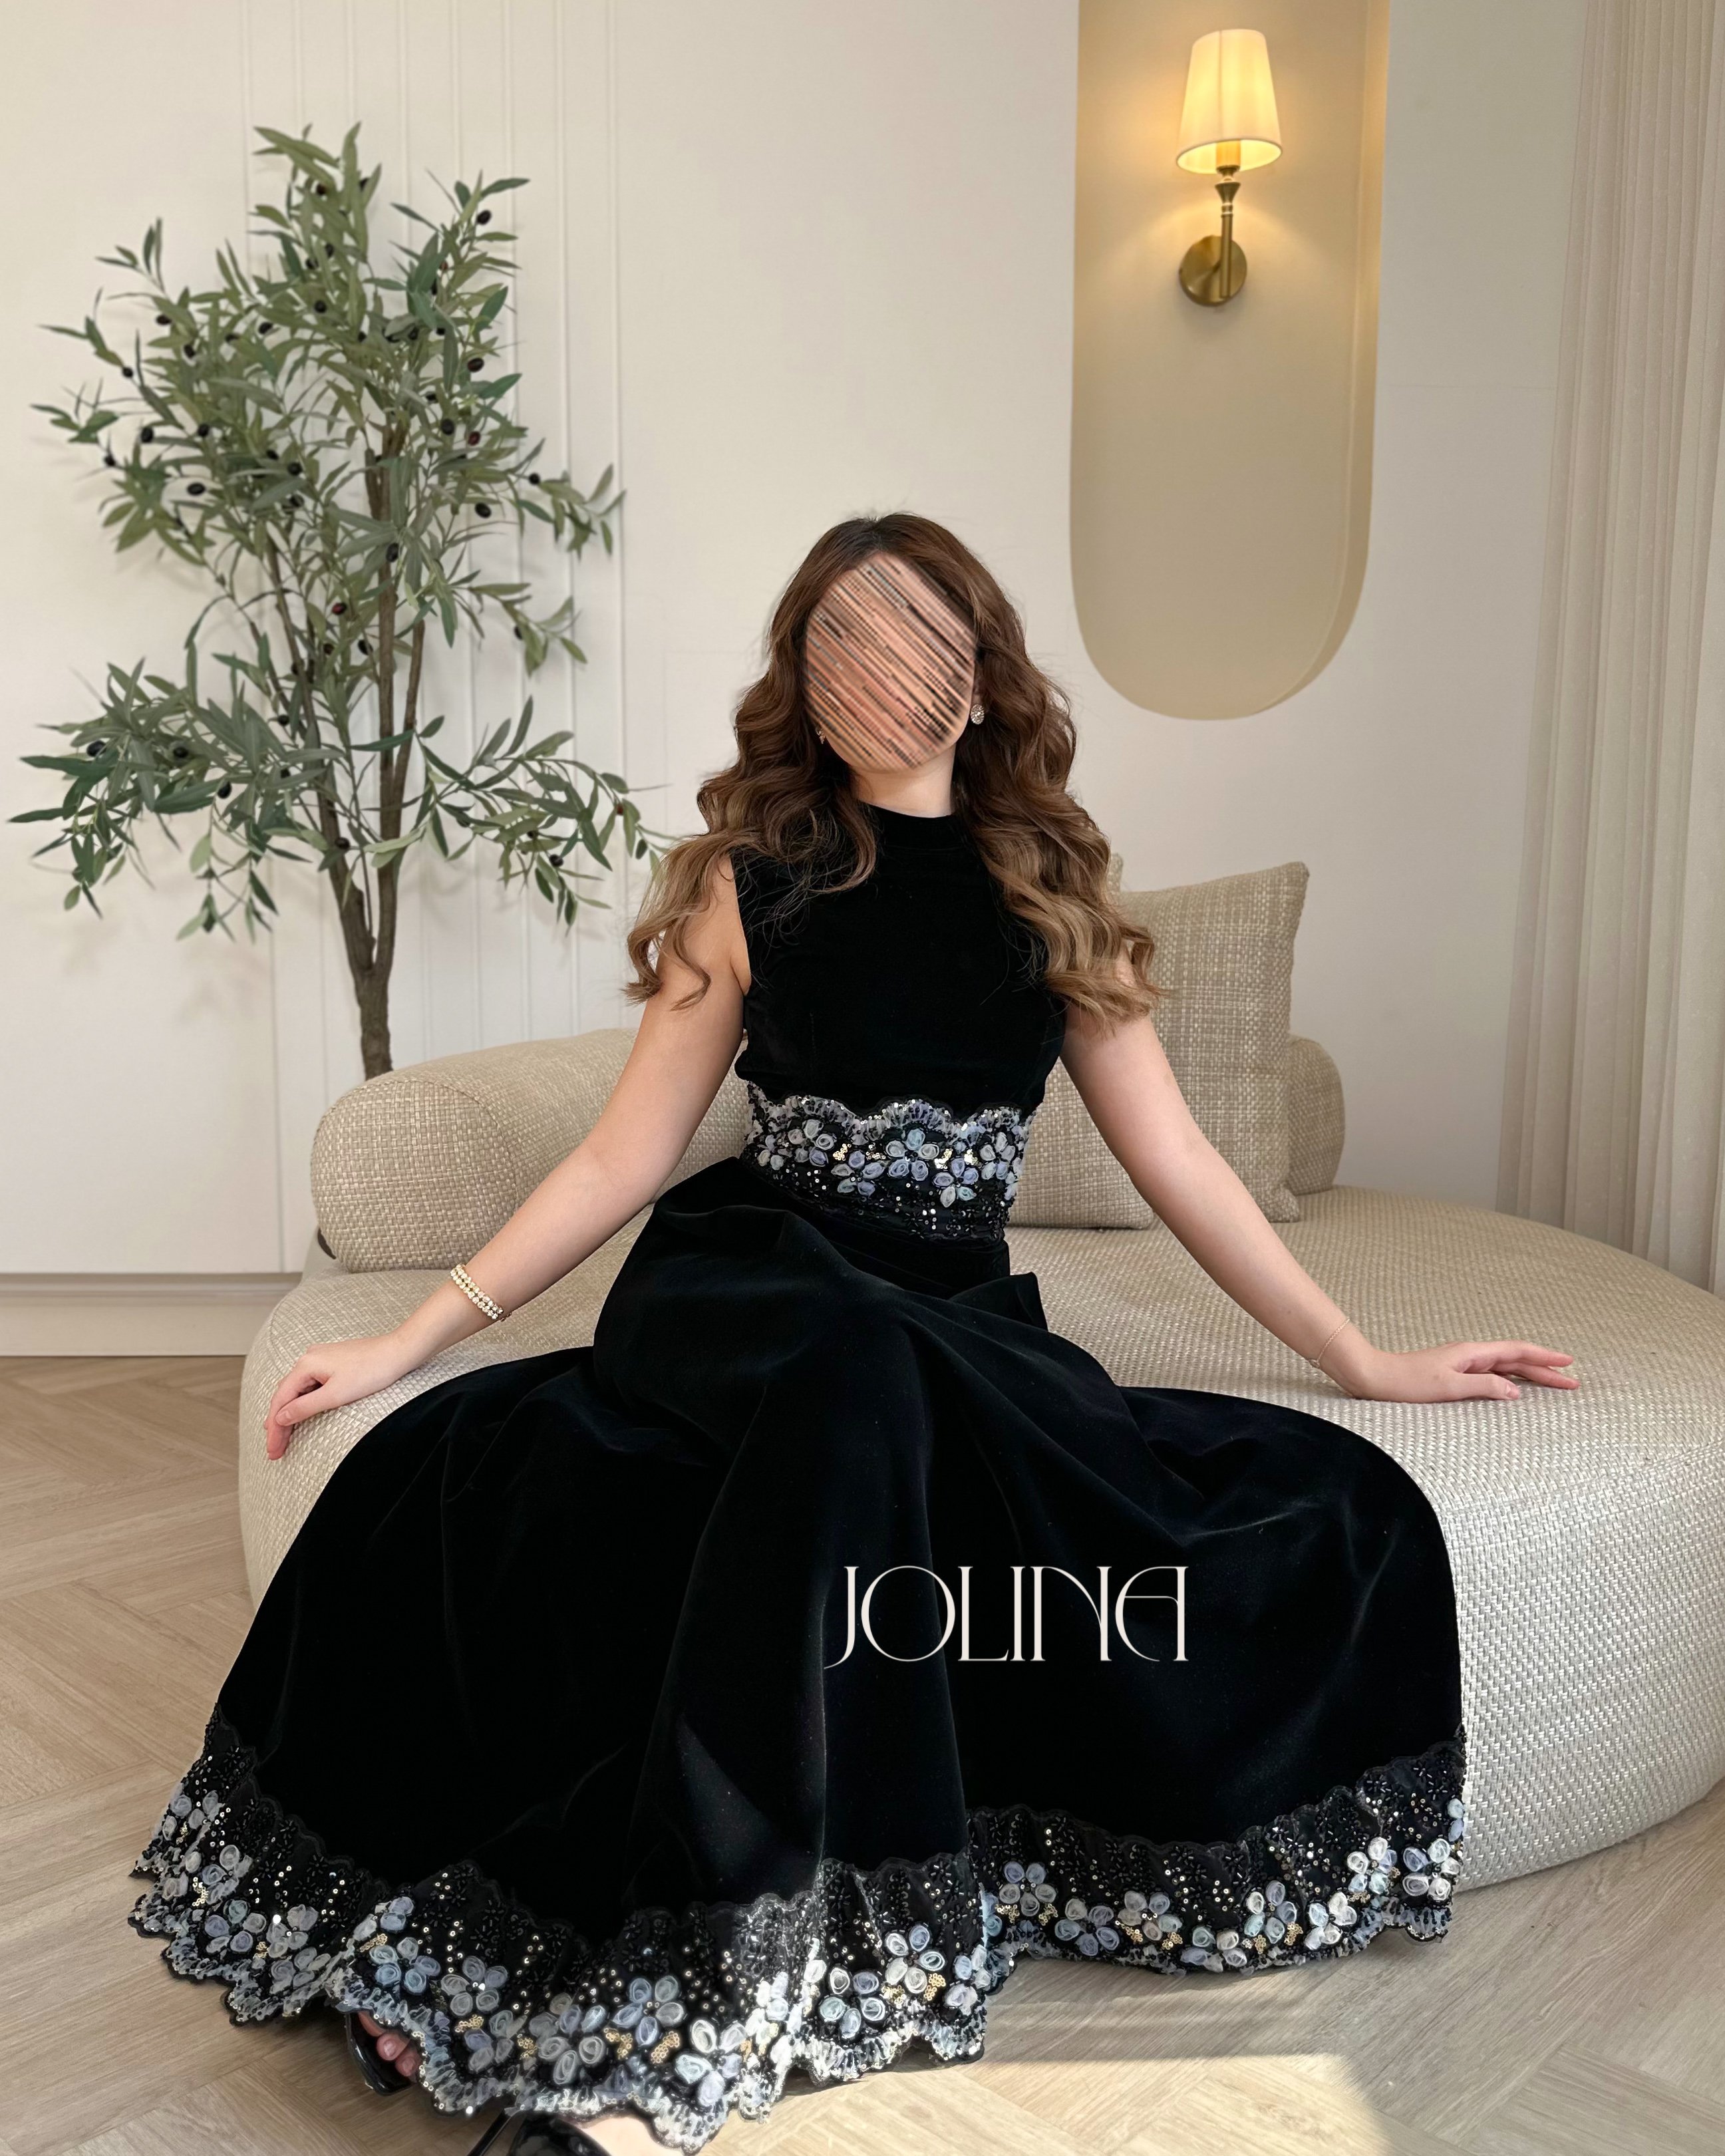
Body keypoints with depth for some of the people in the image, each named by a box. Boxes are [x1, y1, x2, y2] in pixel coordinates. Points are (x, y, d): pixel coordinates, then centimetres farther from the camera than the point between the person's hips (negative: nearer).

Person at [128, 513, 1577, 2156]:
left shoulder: (1050, 893, 13)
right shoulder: (754, 882, 8)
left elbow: (1173, 1160, 14)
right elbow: (621, 1157, 7)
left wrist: (1366, 1360, 13)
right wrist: (409, 1338, 1)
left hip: (961, 1321, 3)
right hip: (744, 1287, -3)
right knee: (854, 1374, -40)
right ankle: (691, 2016, -34)